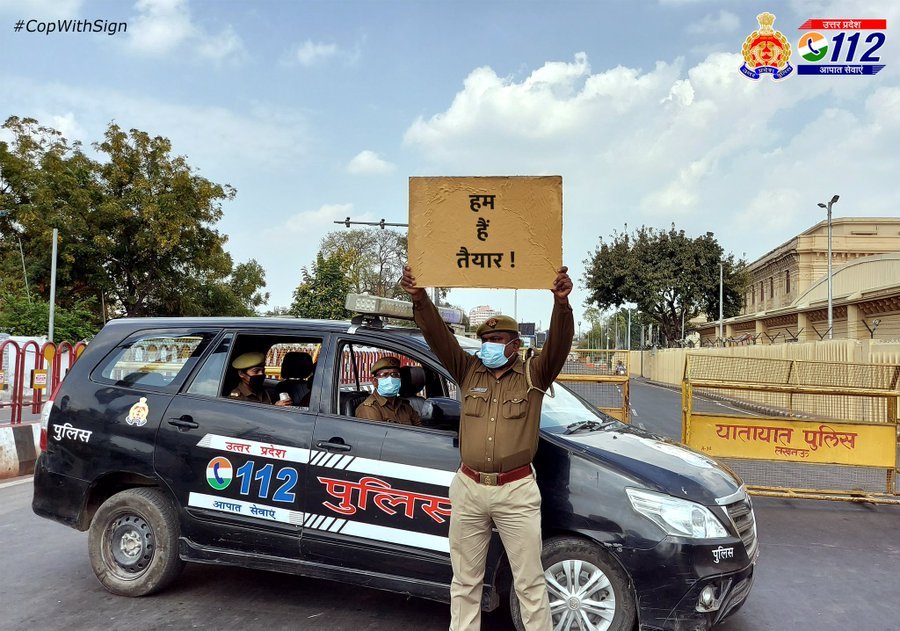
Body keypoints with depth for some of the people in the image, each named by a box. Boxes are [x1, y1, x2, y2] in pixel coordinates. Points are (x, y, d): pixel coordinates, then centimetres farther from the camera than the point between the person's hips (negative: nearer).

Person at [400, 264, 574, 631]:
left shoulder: (533, 375, 0)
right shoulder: (469, 372, 7)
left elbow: (559, 343, -16)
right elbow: (437, 336, -4)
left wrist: (561, 303, -34)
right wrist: (419, 298, -19)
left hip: (517, 491, -3)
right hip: (468, 489, 3)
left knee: (529, 581, 8)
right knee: (465, 580, 16)